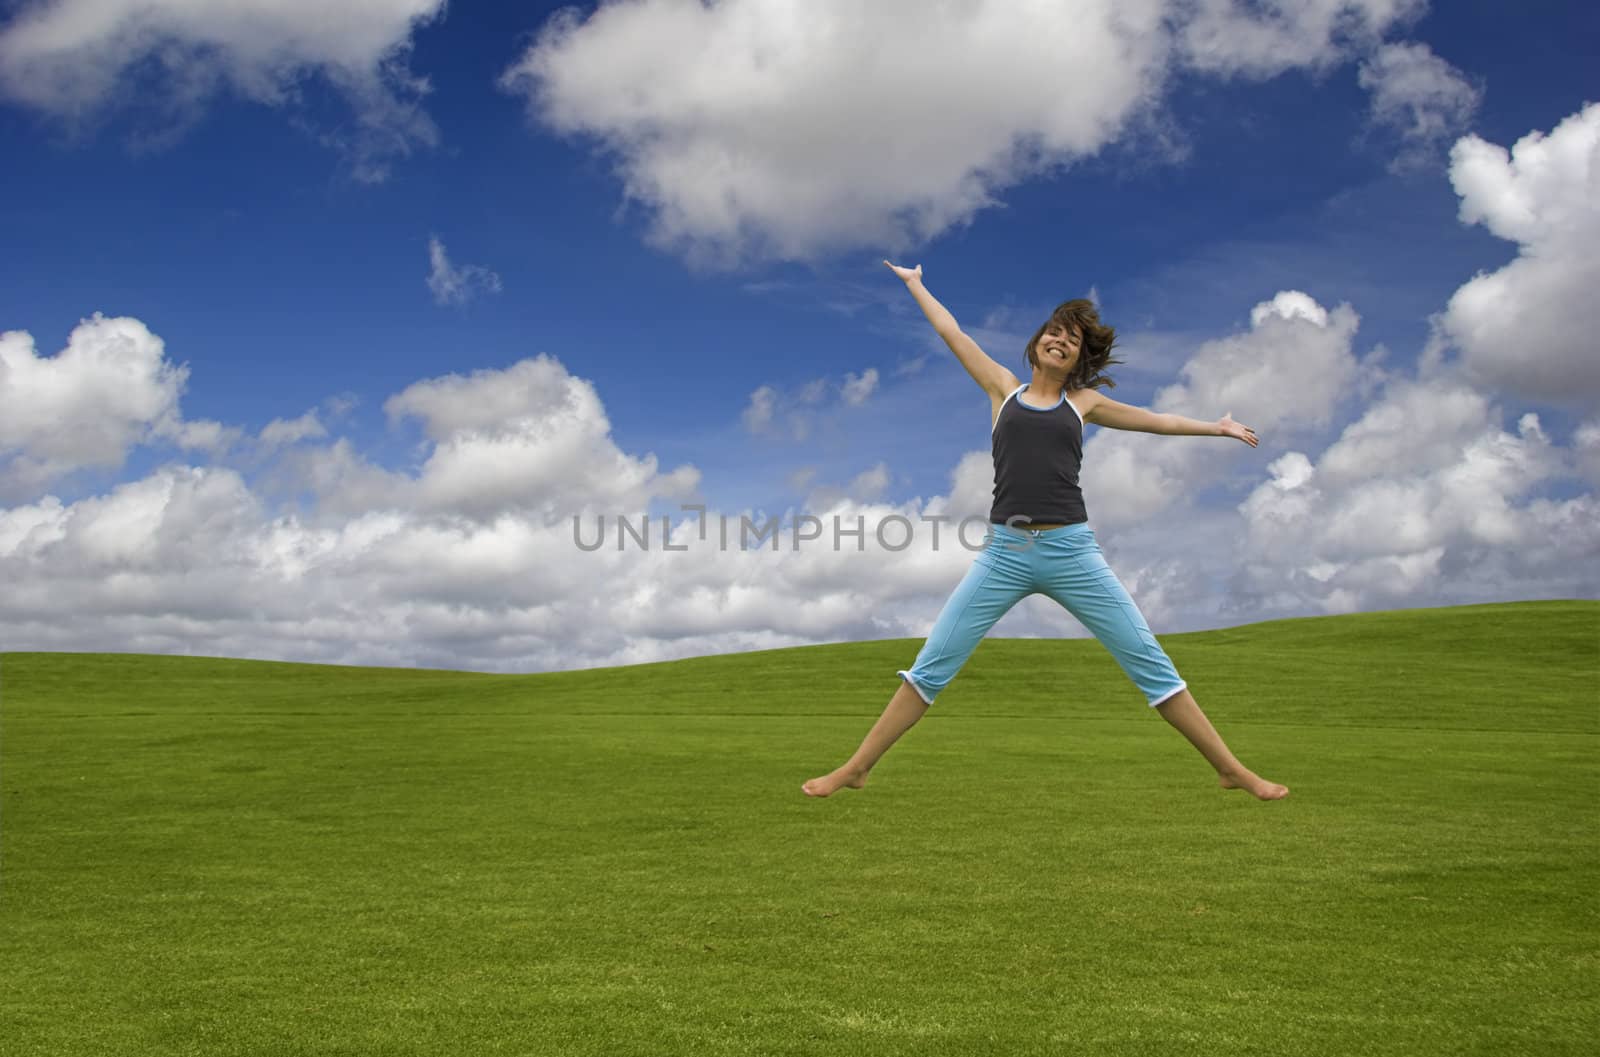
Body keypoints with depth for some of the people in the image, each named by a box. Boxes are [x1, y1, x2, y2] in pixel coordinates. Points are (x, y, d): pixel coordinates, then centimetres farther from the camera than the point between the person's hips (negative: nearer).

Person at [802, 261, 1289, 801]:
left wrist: (1216, 427, 36)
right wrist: (915, 284, 33)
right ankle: (855, 769, 8)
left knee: (1149, 660, 2)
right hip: (1004, 553, 0)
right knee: (932, 665, -1)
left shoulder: (1083, 402, 16)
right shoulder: (1004, 388, 14)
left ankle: (1233, 770, 11)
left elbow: (1156, 420, 29)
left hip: (1072, 552, 1)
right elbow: (949, 330, 22)